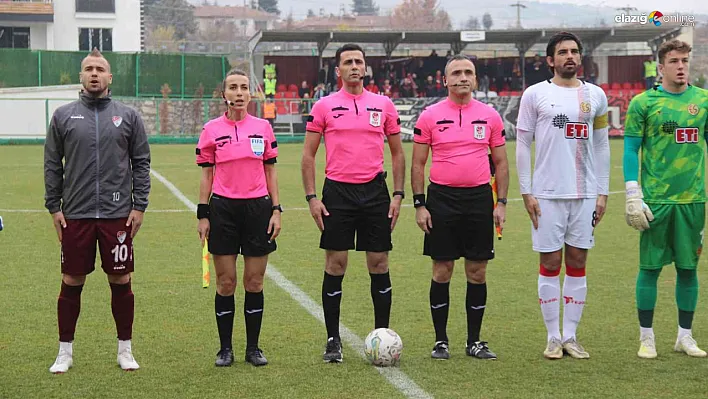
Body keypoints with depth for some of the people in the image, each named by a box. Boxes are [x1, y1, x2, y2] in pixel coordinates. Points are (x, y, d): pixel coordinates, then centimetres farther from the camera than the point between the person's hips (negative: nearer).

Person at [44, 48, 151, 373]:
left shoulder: (128, 116, 5)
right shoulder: (63, 116, 5)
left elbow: (141, 163, 6)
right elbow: (52, 165, 7)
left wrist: (139, 206, 0)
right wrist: (53, 207, 1)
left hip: (118, 215, 0)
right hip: (75, 215, 0)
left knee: (121, 282, 5)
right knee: (71, 283, 5)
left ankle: (125, 349, 17)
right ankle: (65, 352, 15)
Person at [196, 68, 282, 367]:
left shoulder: (262, 127, 5)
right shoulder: (211, 130, 1)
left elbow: (270, 171, 9)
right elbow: (206, 174, 5)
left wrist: (276, 210, 2)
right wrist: (203, 214, 0)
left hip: (257, 208, 1)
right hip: (223, 208, -1)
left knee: (254, 283, 4)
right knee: (226, 283, 1)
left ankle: (253, 347, 14)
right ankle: (225, 348, 11)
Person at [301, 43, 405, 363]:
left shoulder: (384, 105, 7)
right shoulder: (324, 106, 2)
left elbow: (397, 152, 12)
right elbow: (308, 154, 3)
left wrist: (398, 194, 4)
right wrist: (311, 197, -5)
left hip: (375, 191, 2)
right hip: (337, 191, -1)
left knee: (379, 264, 3)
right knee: (335, 265, 0)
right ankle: (333, 340, 9)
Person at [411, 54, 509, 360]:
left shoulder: (490, 116, 5)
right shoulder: (430, 116, 1)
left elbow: (501, 162, 10)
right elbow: (417, 164, 3)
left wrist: (501, 202, 1)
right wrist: (419, 205, -4)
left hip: (479, 198, 2)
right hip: (442, 198, -2)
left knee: (477, 272, 4)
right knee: (442, 271, 1)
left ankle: (474, 341, 14)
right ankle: (440, 341, 11)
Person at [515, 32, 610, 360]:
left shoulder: (595, 95, 9)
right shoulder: (534, 94, 1)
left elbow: (601, 146, 12)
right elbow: (522, 144, 1)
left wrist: (603, 192, 6)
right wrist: (526, 192, -4)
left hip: (586, 194, 3)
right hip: (547, 195, -2)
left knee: (577, 262, 5)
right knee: (550, 263, 0)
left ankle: (571, 335, 12)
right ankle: (553, 337, 9)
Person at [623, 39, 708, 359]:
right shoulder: (643, 103, -1)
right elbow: (630, 150, 0)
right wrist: (633, 195, -7)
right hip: (656, 200, -3)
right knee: (650, 267, 2)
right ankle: (646, 337, 12)